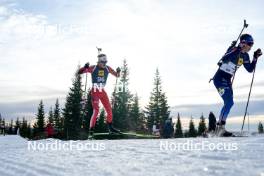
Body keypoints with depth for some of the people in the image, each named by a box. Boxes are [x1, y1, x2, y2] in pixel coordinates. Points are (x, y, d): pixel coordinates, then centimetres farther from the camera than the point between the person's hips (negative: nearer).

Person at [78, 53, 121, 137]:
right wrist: (85, 67, -32)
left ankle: (110, 128, 24)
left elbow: (117, 75, 11)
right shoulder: (93, 68, -10)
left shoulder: (107, 68, 2)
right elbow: (80, 72, -12)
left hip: (103, 92, 5)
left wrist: (118, 71, -13)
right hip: (95, 92, -5)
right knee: (96, 111, -15)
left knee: (109, 110, 7)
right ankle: (91, 129, -7)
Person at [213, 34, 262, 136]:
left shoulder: (245, 56, 9)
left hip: (227, 81, 9)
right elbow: (224, 59, -32)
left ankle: (219, 128, 23)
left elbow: (250, 69, 13)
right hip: (220, 78, -9)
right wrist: (237, 50, -36)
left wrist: (255, 58, 3)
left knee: (228, 103, 13)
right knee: (229, 102, -18)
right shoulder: (233, 49, -14)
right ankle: (221, 127, -15)